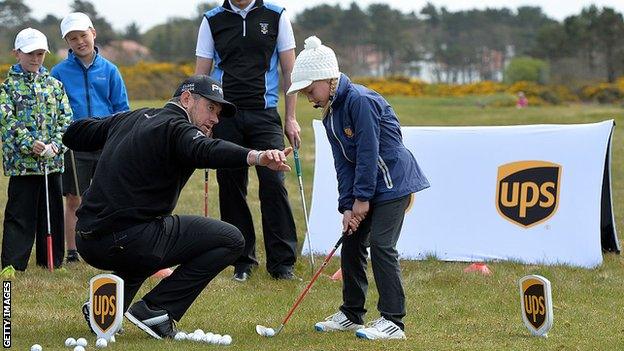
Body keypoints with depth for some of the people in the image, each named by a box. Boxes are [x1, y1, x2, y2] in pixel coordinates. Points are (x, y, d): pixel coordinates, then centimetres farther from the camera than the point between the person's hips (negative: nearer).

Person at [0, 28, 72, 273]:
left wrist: (55, 145, -10)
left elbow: (66, 119, 6)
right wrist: (29, 145, -20)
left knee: (52, 213, 9)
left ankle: (52, 261, 18)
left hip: (52, 161, 4)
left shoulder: (54, 85, 11)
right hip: (21, 161, -4)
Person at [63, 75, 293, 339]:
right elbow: (204, 151, -31)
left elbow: (73, 134, 30)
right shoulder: (174, 127, -7)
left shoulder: (129, 119, 18)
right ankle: (154, 309, -7)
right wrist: (256, 157, -46)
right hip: (126, 242, -9)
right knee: (230, 240, -4)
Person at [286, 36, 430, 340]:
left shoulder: (360, 100, -20)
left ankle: (392, 321, -12)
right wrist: (348, 205, -4)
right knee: (351, 242, 10)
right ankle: (351, 314, 21)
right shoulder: (330, 115, 9)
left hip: (392, 181, -10)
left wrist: (362, 198, -17)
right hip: (365, 186, 10)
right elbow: (343, 163, 6)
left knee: (380, 244, -14)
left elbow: (368, 152, -21)